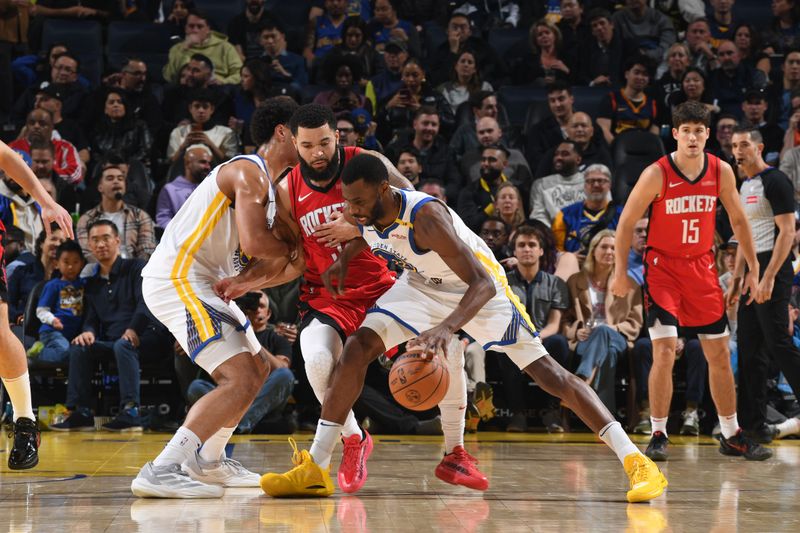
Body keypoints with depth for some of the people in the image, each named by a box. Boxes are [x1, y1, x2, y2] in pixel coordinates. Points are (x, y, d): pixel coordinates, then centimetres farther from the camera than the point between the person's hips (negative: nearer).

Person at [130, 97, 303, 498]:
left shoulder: (267, 186, 21)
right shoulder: (249, 171, -11)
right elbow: (253, 243, -23)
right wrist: (290, 251, -3)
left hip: (203, 283, 11)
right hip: (177, 280, -11)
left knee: (258, 370, 22)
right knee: (240, 381, -20)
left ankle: (208, 462, 30)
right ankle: (159, 472, -25)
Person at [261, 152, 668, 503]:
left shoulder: (425, 216, -38)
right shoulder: (365, 212, -17)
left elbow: (482, 285, -42)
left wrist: (447, 328, -57)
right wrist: (344, 259, -3)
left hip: (478, 285, -6)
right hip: (423, 285, 6)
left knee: (547, 372, -12)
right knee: (357, 348, -11)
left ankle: (635, 460, -11)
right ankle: (314, 468, -6)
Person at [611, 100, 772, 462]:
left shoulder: (721, 171, -3)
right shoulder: (656, 174, -14)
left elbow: (738, 220, 9)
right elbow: (626, 222, -6)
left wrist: (753, 268, 8)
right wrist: (621, 272, -7)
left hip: (702, 268, 4)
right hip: (662, 267, -4)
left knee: (720, 354, 7)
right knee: (665, 351, -15)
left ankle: (731, 435, 19)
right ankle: (658, 435, -4)